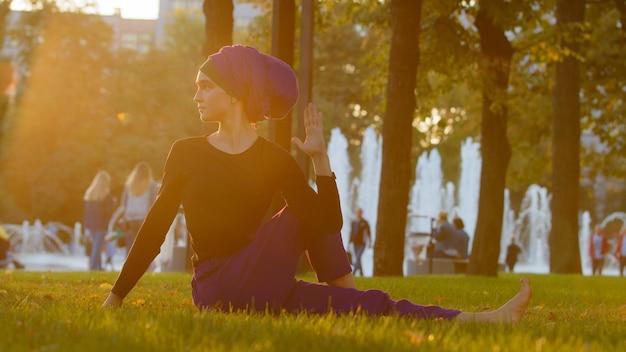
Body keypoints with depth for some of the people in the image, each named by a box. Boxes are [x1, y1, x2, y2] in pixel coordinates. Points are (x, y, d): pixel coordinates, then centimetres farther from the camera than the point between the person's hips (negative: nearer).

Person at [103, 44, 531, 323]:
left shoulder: (275, 159, 4)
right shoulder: (186, 153, 2)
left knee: (365, 289, -12)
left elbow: (329, 223, -6)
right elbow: (155, 228, 4)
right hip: (217, 293, -3)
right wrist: (115, 298, 3)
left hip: (262, 292, 3)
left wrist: (320, 156, -13)